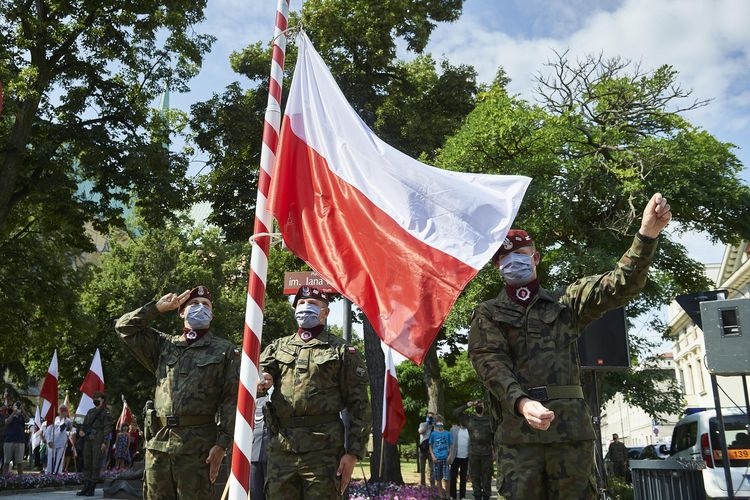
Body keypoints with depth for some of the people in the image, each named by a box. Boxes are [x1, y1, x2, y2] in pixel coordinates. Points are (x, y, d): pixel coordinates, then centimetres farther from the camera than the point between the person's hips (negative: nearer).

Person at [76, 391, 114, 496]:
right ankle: (86, 487, 12)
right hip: (88, 440, 7)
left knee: (96, 464, -4)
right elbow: (85, 423, 22)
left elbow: (107, 429, -8)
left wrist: (104, 443, -15)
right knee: (87, 463, 7)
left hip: (98, 440, -7)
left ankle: (92, 489, 0)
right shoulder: (91, 411, 18)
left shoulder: (106, 412, -2)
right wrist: (81, 430, -1)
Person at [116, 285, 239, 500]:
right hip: (158, 442, 4)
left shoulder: (225, 350, 5)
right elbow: (125, 327, 16)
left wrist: (222, 443, -11)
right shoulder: (164, 345, 17)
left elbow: (232, 399, -2)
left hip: (197, 444, -4)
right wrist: (158, 307, 10)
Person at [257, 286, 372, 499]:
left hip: (323, 449, -3)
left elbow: (359, 405, 1)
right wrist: (258, 383, -19)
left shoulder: (341, 350, 5)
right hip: (281, 447, 3)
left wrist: (354, 452, -7)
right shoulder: (278, 347, 17)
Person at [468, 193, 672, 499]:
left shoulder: (565, 303, 17)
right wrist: (521, 402, -24)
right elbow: (491, 362, -4)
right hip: (517, 431, -1)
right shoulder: (488, 315, 12)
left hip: (571, 428, 1)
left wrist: (647, 233, -12)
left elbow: (620, 285, 3)